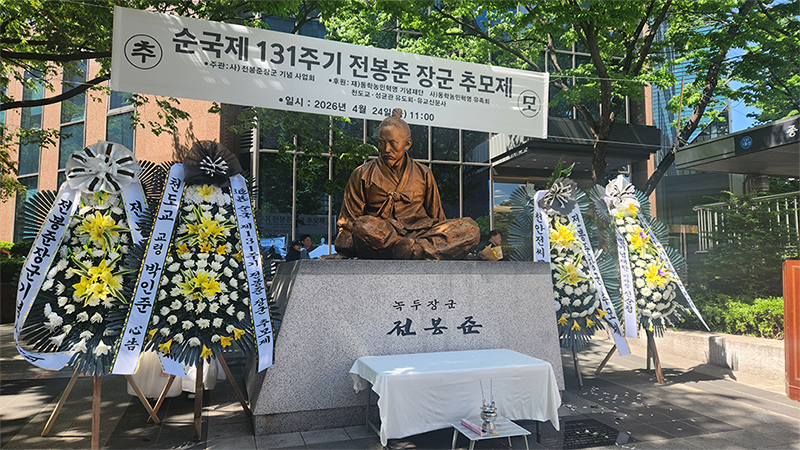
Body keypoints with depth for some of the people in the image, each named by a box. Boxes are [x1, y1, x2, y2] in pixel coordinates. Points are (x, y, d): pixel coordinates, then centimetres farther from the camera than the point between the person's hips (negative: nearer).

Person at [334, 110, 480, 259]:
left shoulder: (423, 174, 18)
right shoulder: (363, 174, 13)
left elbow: (436, 215, 21)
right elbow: (349, 220, 12)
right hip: (379, 237, -2)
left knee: (470, 228, -22)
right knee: (364, 226, -37)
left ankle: (413, 251, -37)